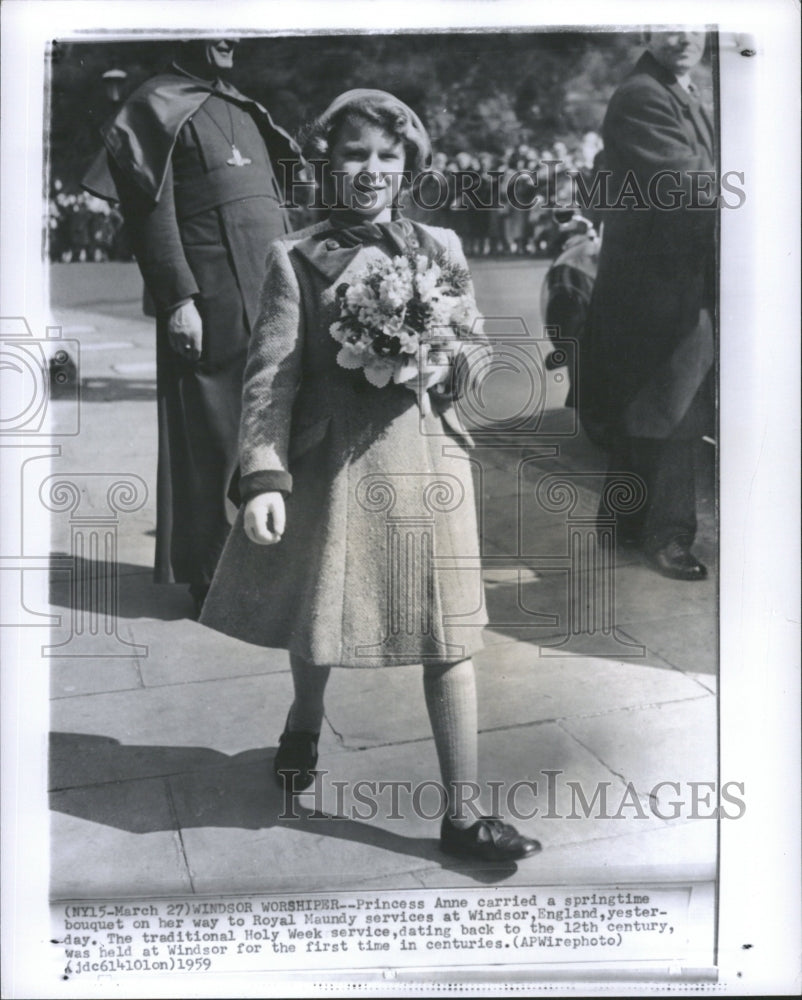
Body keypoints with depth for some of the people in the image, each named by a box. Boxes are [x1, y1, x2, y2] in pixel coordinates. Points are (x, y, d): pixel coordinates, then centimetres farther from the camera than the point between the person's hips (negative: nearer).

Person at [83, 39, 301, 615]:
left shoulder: (243, 109, 23)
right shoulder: (159, 105, 0)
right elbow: (151, 213, -9)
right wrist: (178, 299, -18)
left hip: (272, 295, 7)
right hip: (212, 301, -7)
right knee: (215, 436, -3)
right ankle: (212, 577, 7)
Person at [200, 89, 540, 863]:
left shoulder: (439, 247, 7)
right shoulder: (296, 257, 1)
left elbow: (476, 357, 11)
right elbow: (271, 373, -7)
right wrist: (263, 479, -19)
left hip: (426, 458, 1)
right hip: (330, 462, 0)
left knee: (448, 638, 1)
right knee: (316, 612, 17)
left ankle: (460, 815, 14)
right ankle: (304, 726, 50)